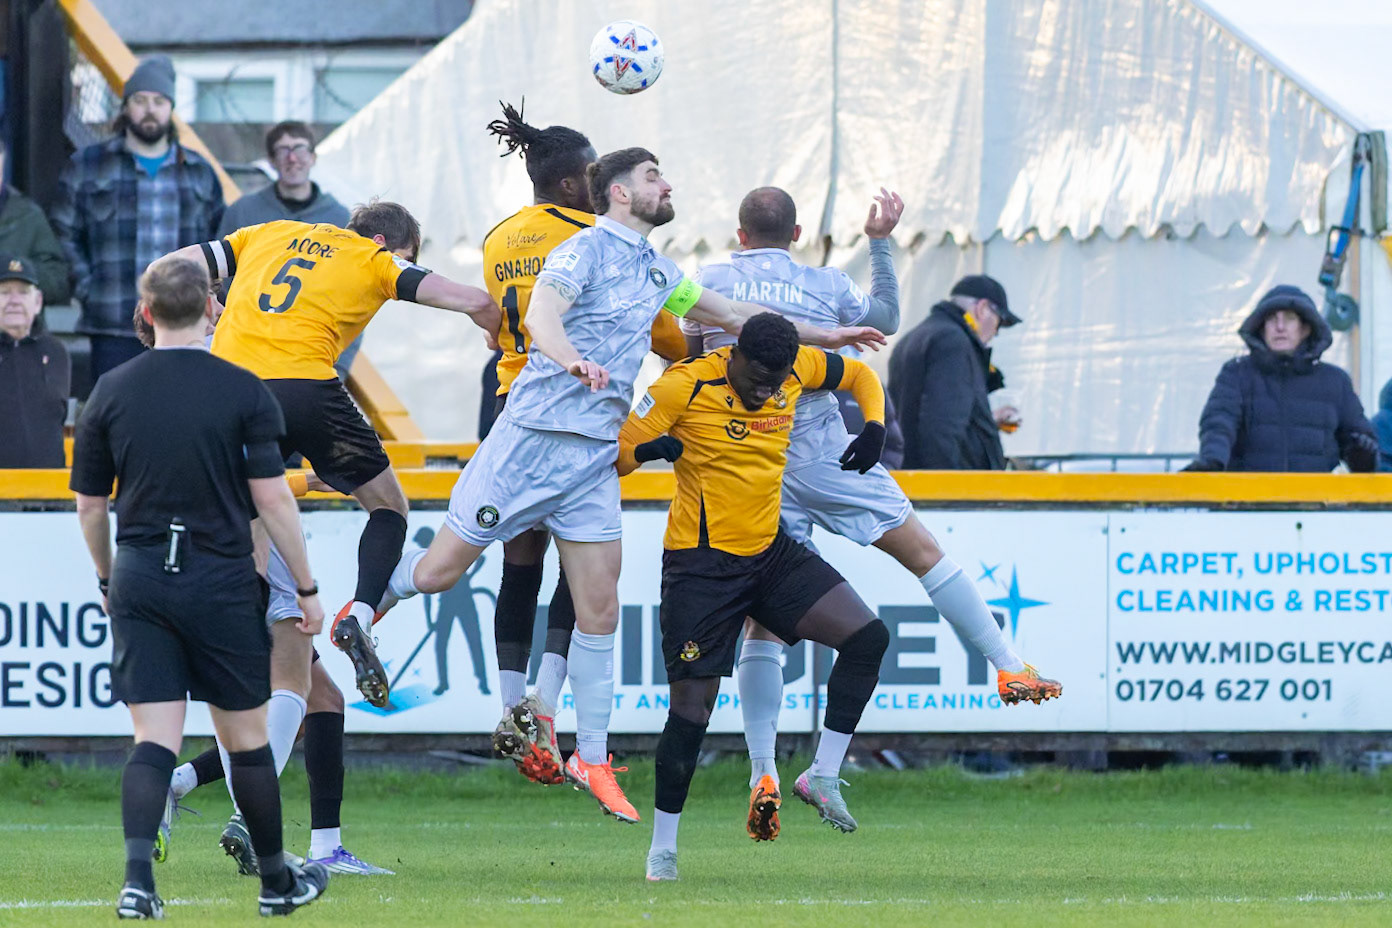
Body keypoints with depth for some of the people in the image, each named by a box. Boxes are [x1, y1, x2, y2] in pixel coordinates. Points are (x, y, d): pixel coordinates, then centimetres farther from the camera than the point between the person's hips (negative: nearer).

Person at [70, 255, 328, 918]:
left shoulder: (111, 392, 3)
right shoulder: (243, 392, -5)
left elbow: (89, 504, 9)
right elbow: (272, 498, -6)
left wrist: (107, 577, 24)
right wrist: (306, 588, 2)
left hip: (138, 580, 2)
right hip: (221, 583, -2)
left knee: (154, 738, 0)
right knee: (245, 735, 10)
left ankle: (138, 878, -17)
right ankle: (277, 882, 22)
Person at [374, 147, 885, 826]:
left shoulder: (654, 272, 16)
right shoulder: (587, 249, -8)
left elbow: (729, 314, 29)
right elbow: (541, 314, -25)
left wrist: (826, 337, 31)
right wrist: (570, 358, -47)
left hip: (595, 455, 6)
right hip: (536, 435, -6)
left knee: (600, 612, 0)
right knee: (440, 572, 1)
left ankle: (592, 759, 7)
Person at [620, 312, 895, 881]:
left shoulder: (797, 369, -2)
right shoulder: (686, 386, -16)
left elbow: (860, 376, 16)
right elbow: (619, 454, -12)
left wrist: (874, 427, -3)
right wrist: (648, 449, -34)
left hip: (771, 553, 5)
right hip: (701, 566, -5)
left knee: (867, 636, -11)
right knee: (692, 706, -7)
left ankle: (823, 776, 0)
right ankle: (662, 846, 8)